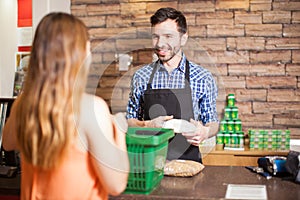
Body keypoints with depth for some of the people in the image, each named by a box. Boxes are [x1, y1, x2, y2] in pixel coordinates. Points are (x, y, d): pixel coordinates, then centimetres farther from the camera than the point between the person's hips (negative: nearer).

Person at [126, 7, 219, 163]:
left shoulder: (203, 78, 2)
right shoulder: (140, 76, 6)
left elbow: (212, 122, 10)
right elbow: (130, 120, 12)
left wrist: (205, 132, -11)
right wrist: (147, 125, -8)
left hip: (188, 160, 0)